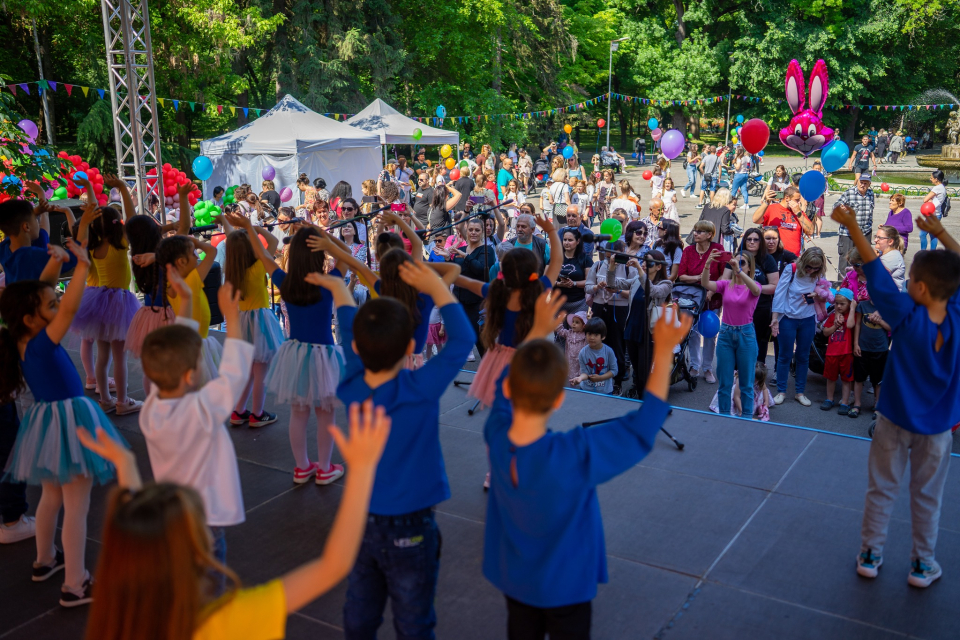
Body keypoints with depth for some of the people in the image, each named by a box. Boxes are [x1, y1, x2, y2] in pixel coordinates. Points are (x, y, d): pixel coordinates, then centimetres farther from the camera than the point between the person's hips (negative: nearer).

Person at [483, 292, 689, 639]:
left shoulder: (496, 433, -24)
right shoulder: (576, 454, -38)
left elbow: (507, 385, -2)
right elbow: (642, 428, -27)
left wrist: (538, 330, 7)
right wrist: (664, 352, -23)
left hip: (513, 577, 4)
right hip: (564, 584, -4)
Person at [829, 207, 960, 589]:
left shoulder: (906, 315, -24)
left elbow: (875, 271, -20)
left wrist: (852, 225, -15)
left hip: (895, 420, -2)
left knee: (881, 489, 14)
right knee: (927, 496, 16)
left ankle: (870, 554, 26)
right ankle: (923, 564, 28)